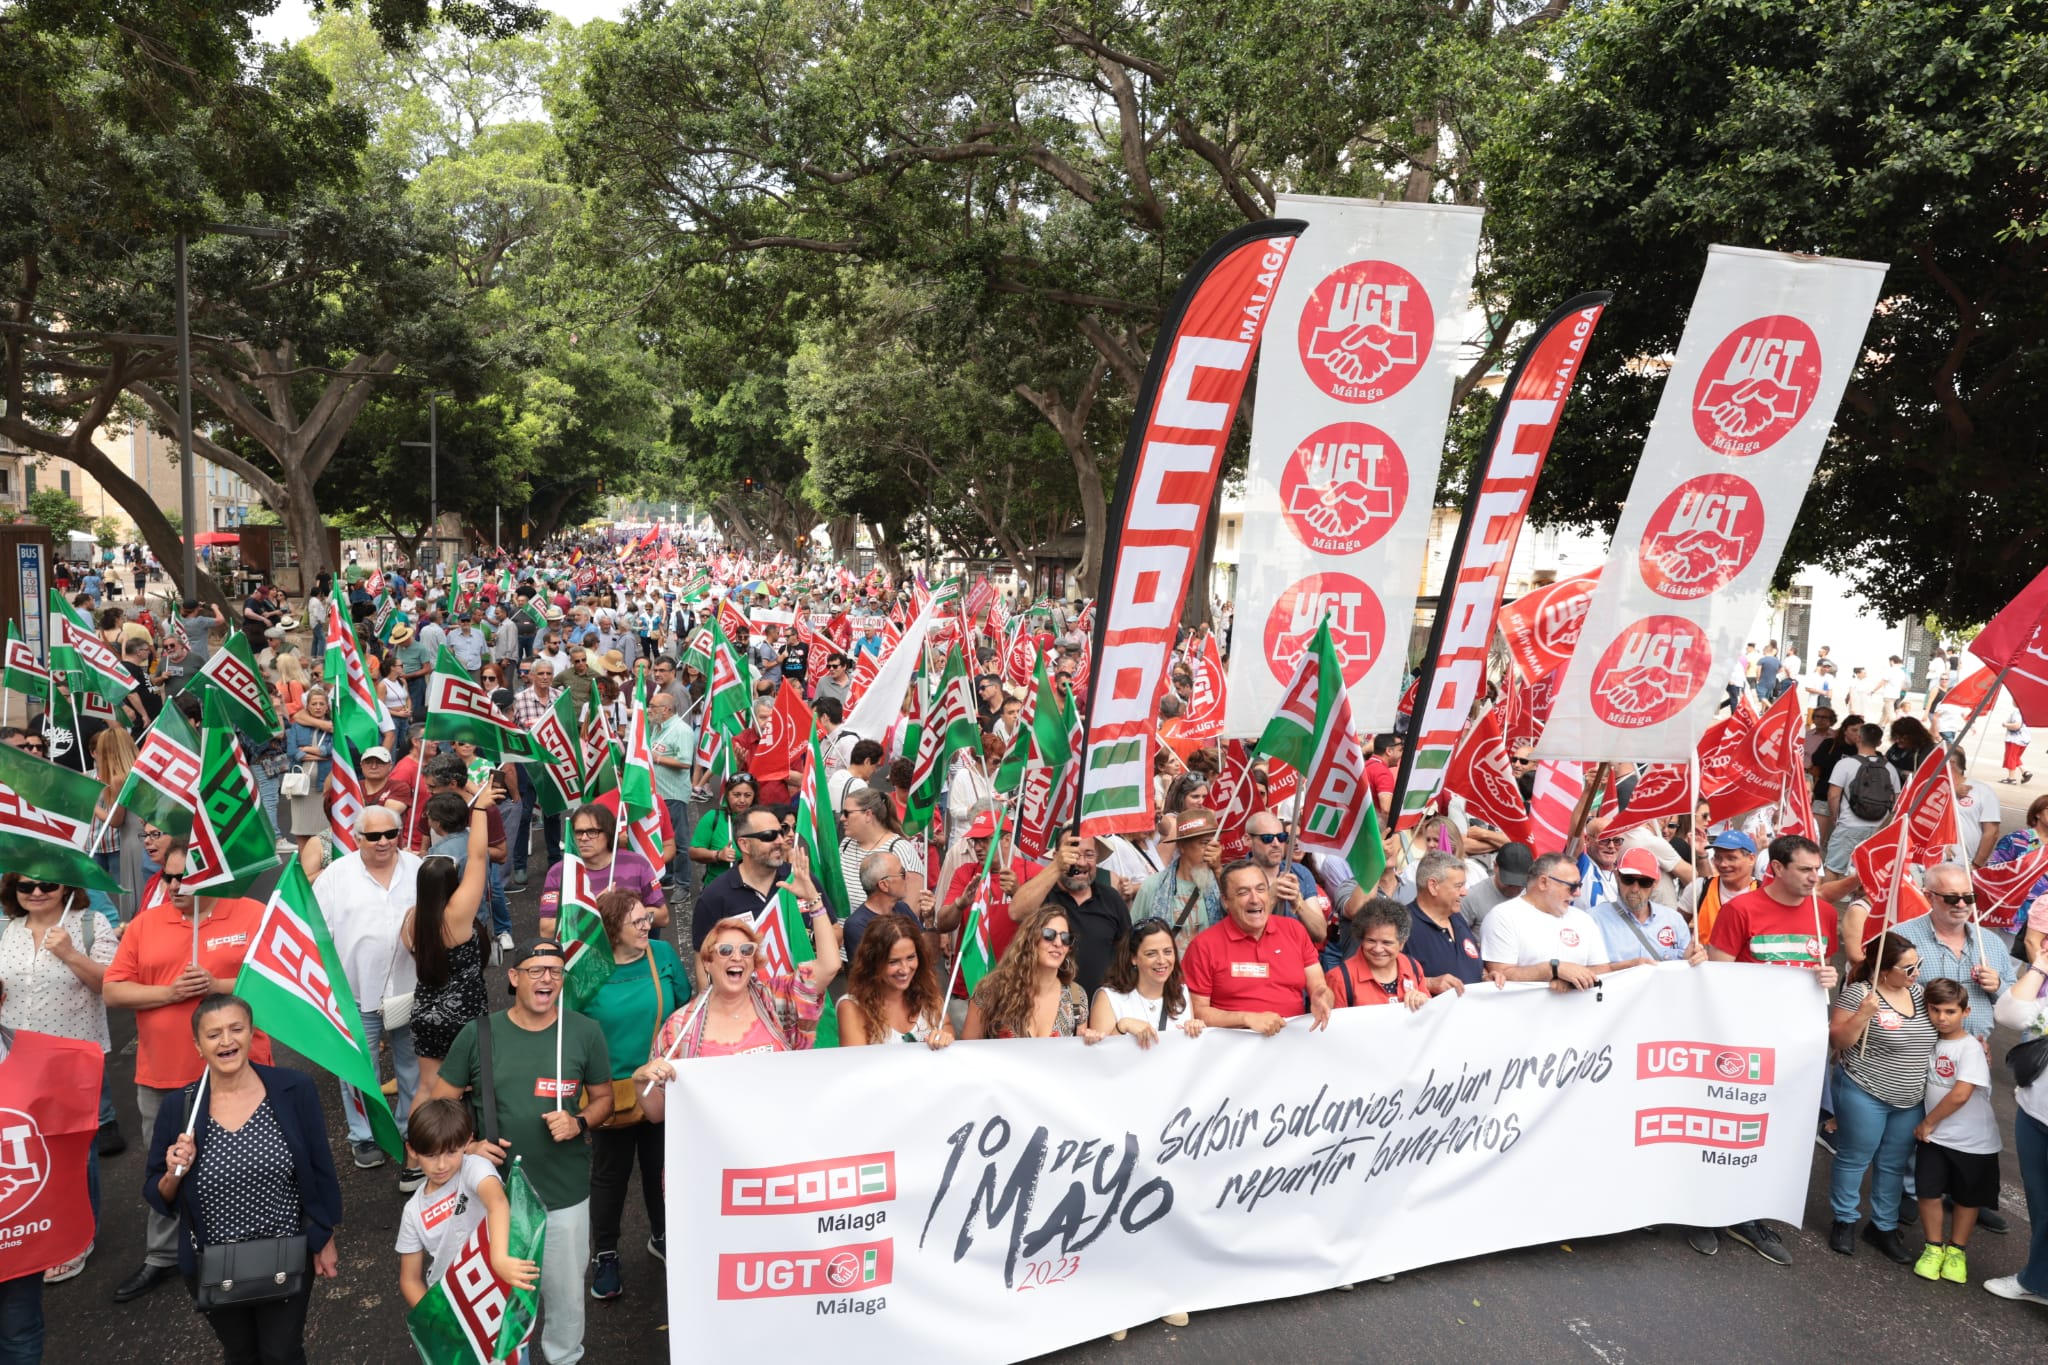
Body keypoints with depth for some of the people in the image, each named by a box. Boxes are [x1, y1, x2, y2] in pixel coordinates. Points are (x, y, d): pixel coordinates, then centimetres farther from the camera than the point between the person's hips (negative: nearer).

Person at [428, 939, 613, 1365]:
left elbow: (603, 1098, 4)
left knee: (566, 1291, 14)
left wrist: (579, 1123, -16)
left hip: (565, 1194, 0)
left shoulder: (585, 1033, -7)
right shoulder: (478, 1034, -6)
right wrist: (468, 1145, -13)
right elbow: (440, 1101, 2)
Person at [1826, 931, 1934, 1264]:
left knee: (1894, 1165, 14)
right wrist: (1862, 1015, -28)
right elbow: (1836, 1041, -15)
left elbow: (1931, 1031, 21)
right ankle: (1844, 1221, 21)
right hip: (1864, 1094, -6)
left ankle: (1884, 1227, 27)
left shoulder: (1918, 992, 5)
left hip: (1909, 1100, 6)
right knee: (1854, 1160, 5)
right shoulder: (1858, 992, -16)